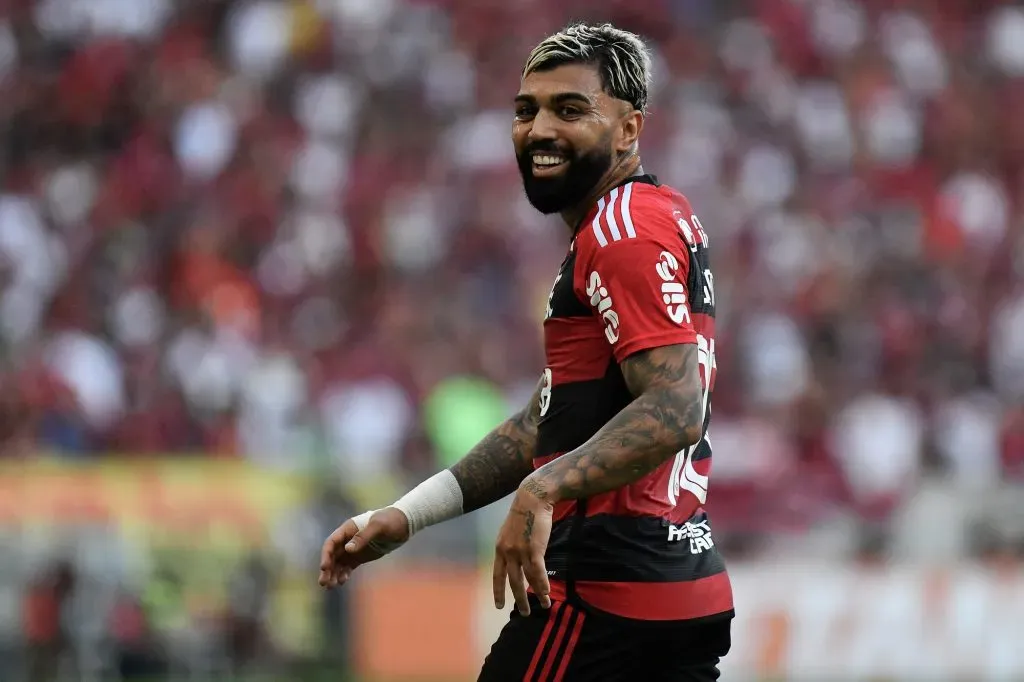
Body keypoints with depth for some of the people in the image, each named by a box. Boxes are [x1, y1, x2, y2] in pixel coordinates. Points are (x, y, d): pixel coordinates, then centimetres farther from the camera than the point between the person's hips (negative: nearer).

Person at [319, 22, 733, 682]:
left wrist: (545, 489, -36)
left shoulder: (625, 230, -12)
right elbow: (551, 419, 23)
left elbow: (675, 410, -25)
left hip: (602, 596, -10)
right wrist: (405, 517, 20)